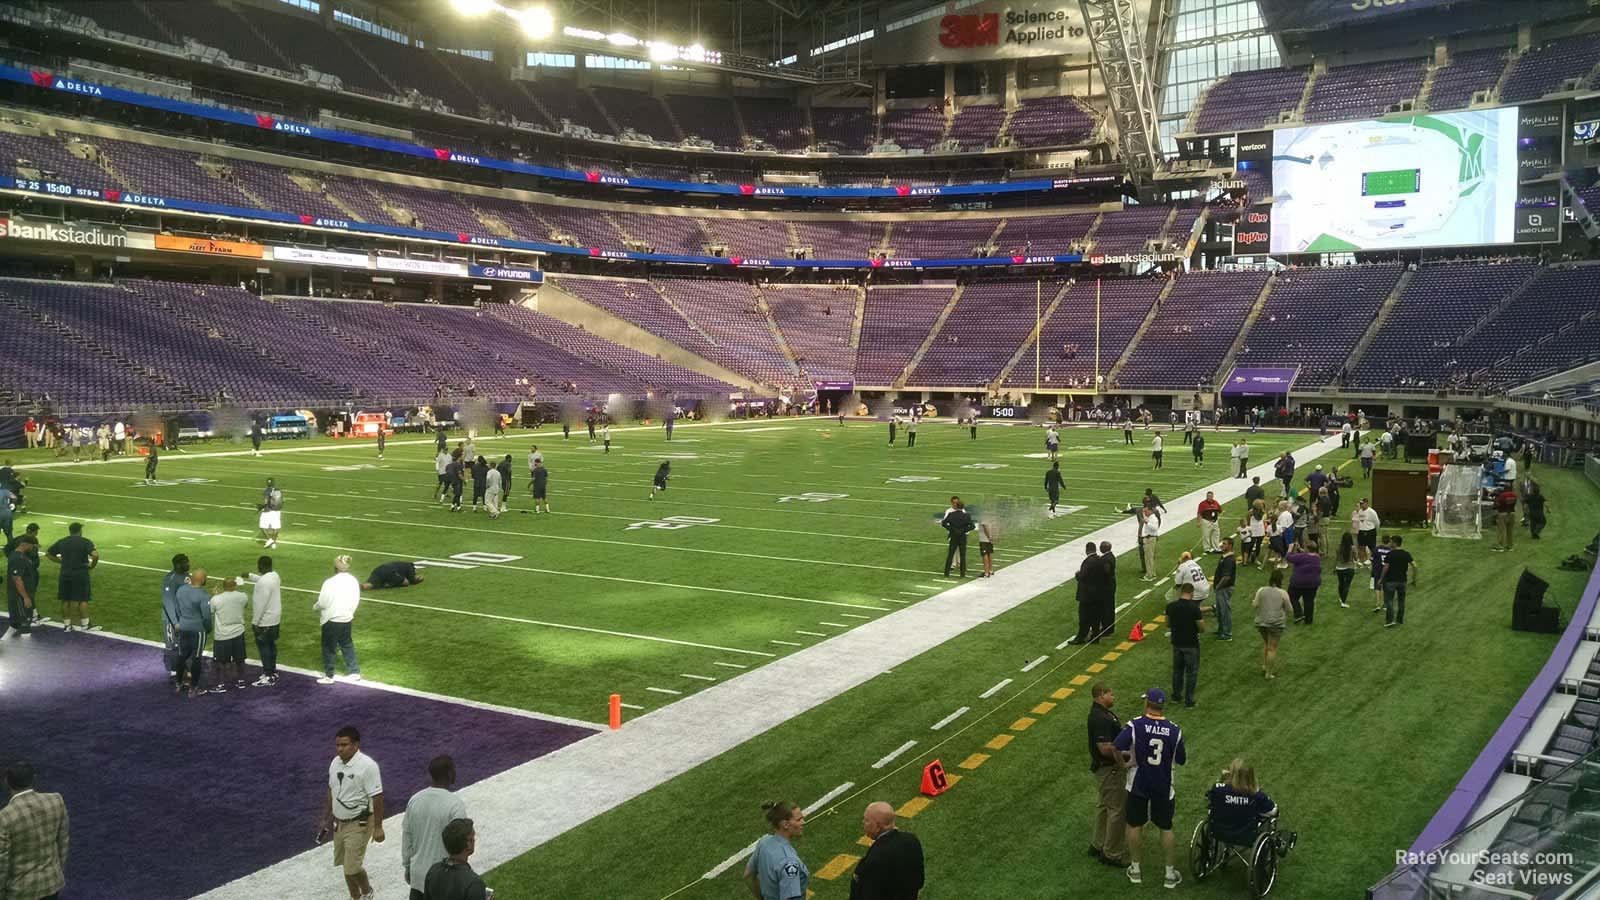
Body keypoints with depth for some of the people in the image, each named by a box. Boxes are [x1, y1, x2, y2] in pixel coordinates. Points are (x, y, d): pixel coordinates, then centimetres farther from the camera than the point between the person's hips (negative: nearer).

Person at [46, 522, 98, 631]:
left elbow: (48, 554, 13)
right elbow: (95, 555, -23)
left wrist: (61, 561, 13)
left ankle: (67, 624, 16)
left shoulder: (61, 542, 7)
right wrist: (92, 565, -7)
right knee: (83, 600, 3)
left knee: (65, 600, 11)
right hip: (80, 574, -4)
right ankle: (86, 624, 8)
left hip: (65, 574, 4)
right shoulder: (85, 542, -8)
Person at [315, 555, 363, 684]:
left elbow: (322, 603, -13)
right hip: (347, 619, 6)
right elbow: (356, 601, 4)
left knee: (328, 648, 9)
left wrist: (315, 607, 9)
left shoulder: (330, 582, -20)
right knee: (347, 645, 20)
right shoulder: (354, 581, -3)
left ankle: (328, 676, 18)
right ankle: (355, 672, 23)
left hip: (331, 620, -5)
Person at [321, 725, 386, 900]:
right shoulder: (335, 762, 0)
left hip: (359, 824, -7)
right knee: (346, 865, 15)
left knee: (352, 866, -6)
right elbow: (331, 792, 14)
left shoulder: (367, 766, -22)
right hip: (339, 823, 7)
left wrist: (378, 827, -18)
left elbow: (377, 797, -20)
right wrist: (326, 818, 16)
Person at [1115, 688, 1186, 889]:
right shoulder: (1174, 730, -10)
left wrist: (1123, 763, -8)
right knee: (1166, 828, 16)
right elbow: (1182, 760, 0)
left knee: (1134, 825, 16)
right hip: (1164, 787, 1)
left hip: (1138, 785, -1)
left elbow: (1115, 748, -27)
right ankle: (1171, 874, 23)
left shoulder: (1135, 725, -17)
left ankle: (1135, 870, 26)